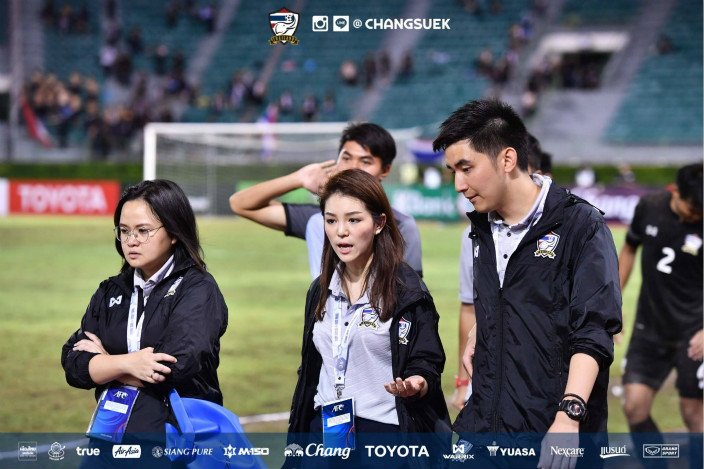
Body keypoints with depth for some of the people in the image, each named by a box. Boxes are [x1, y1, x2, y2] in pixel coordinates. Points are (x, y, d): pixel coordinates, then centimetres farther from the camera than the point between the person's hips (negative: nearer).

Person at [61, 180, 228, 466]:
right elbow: (73, 362, 0)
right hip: (111, 436, 5)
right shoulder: (111, 292, 10)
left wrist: (103, 362, -6)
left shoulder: (198, 290, -8)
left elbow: (176, 367, -21)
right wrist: (126, 363, -21)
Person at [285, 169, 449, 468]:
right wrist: (296, 441, 16)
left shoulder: (407, 290, -6)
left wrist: (416, 385, -31)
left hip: (385, 432, -5)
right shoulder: (321, 291, 12)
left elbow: (426, 366, -8)